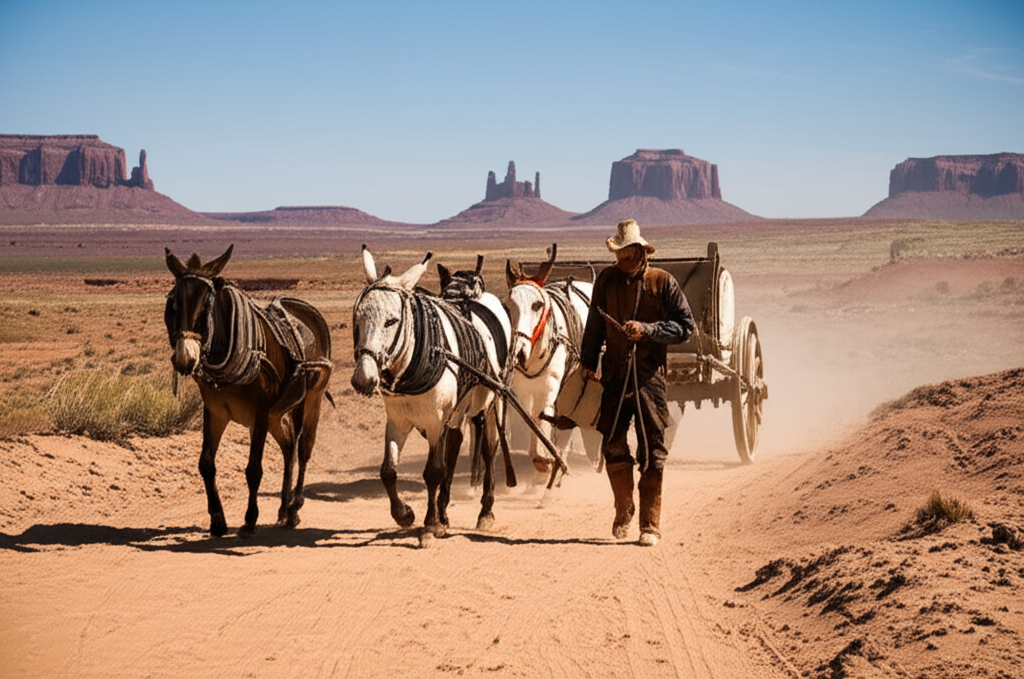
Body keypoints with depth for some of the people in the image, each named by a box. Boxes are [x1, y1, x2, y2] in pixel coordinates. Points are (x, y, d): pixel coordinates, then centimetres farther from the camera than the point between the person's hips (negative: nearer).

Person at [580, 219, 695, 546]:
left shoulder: (661, 281, -4)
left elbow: (686, 325, -4)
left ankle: (650, 525, 6)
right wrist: (588, 362, 7)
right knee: (612, 445, 2)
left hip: (649, 375, -3)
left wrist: (647, 330, -16)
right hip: (615, 374, 3)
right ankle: (623, 509, 24)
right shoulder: (606, 280, 5)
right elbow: (594, 325, 15)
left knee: (651, 451, 0)